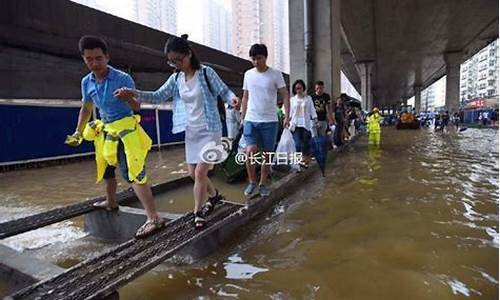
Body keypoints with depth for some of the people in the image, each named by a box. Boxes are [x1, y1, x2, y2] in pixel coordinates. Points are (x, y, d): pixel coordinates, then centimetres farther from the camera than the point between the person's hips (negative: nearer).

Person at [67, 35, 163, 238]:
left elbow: (137, 106, -9)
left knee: (134, 173, -18)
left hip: (126, 129, -7)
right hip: (105, 130, 7)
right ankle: (111, 202, 49)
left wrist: (127, 97, -30)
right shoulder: (87, 82, 4)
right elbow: (86, 108, 18)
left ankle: (154, 219, -19)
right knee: (106, 168, 24)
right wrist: (78, 132, 16)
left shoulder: (122, 78, -13)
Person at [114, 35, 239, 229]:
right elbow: (158, 96, 4)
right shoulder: (175, 78, 5)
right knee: (193, 173, 12)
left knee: (200, 172, -9)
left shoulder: (206, 72, -9)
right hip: (191, 132, 6)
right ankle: (214, 195, 38)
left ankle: (198, 213, 9)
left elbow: (223, 91, -4)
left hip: (210, 131, -6)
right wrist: (134, 93, -10)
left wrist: (232, 98, -27)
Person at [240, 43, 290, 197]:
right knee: (250, 151, -14)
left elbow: (285, 96, -3)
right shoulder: (248, 74, 8)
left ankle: (262, 184, 22)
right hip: (251, 120, 2)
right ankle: (252, 182, 7)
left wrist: (287, 116, -14)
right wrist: (242, 118, 12)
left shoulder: (275, 74, -2)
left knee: (267, 154, 5)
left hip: (269, 121, -1)